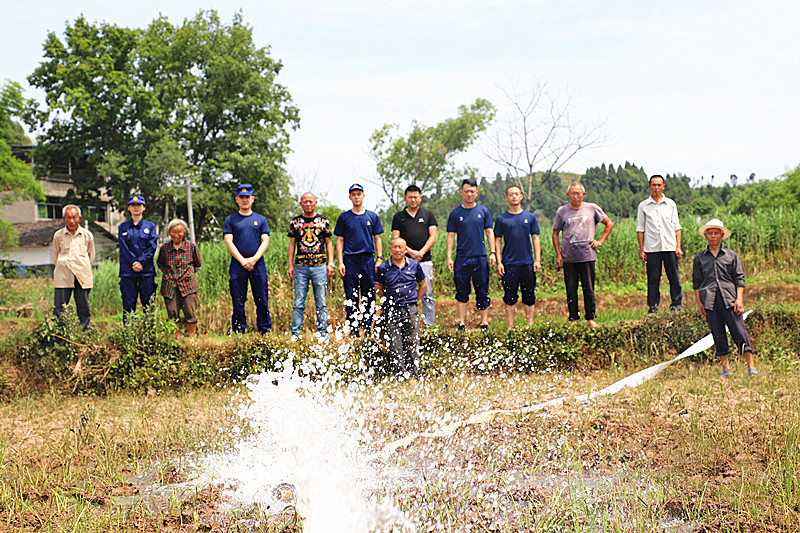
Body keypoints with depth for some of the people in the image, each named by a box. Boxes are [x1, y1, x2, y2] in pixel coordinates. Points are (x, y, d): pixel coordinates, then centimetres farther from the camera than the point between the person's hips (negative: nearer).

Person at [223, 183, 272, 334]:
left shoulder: (260, 219, 13)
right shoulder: (230, 219, 10)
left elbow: (265, 241, 5)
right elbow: (228, 242, 1)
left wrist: (254, 259, -10)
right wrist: (242, 260, -11)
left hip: (258, 265, 0)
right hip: (237, 266, 0)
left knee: (262, 301, -1)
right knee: (238, 302, 0)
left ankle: (265, 330, 6)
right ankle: (238, 332, 5)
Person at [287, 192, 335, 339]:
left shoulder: (323, 221, 8)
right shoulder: (295, 222, 9)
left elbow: (328, 243, 10)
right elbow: (292, 244, 11)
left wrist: (331, 263, 1)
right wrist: (290, 265, 5)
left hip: (320, 266, 0)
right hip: (300, 267, 0)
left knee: (321, 302, 2)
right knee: (298, 303, 0)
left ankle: (322, 331, 8)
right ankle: (295, 333, 4)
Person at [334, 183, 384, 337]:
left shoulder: (372, 216, 10)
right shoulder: (344, 217, 7)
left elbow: (377, 238, 12)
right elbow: (339, 240, 6)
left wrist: (379, 258, 1)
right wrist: (340, 262, -3)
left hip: (368, 259, 1)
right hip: (350, 260, -1)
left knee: (369, 296, 2)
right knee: (351, 297, -1)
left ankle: (368, 328, 10)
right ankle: (353, 329, 4)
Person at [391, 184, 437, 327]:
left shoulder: (428, 215, 12)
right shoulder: (399, 217, 11)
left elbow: (433, 237, 4)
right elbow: (396, 239, 3)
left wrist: (421, 252, -9)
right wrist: (411, 252, -11)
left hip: (425, 260, 0)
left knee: (427, 295, -2)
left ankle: (428, 325, 2)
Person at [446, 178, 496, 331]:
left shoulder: (483, 211, 7)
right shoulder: (455, 213, 6)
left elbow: (489, 232, 9)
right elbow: (451, 236, 6)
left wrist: (493, 252, -1)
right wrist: (449, 257, -1)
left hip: (480, 257, 0)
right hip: (462, 258, 0)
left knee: (482, 292, 3)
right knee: (462, 292, 2)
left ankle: (484, 322, 9)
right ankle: (461, 323, 7)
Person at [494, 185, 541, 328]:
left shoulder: (530, 217, 8)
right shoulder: (501, 219, 5)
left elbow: (535, 239, 9)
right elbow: (497, 241, 5)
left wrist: (537, 260, 0)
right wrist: (499, 262, -3)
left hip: (527, 263, 1)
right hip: (509, 263, -1)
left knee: (529, 296, 4)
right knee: (510, 297, 1)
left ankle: (530, 325, 12)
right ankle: (510, 326, 7)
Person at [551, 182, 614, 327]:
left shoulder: (592, 208, 6)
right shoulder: (562, 211, 6)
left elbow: (609, 224, 16)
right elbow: (555, 233, 12)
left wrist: (600, 241, 7)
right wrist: (558, 254, 4)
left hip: (587, 255, 0)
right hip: (568, 257, 1)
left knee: (589, 289, 0)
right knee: (571, 290, 2)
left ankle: (590, 318, 10)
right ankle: (573, 319, 10)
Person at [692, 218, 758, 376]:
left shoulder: (732, 255, 10)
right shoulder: (699, 258, 12)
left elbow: (739, 279, 8)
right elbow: (696, 282, 14)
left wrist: (739, 299, -2)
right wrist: (699, 302, 6)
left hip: (729, 298, -1)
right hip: (710, 300, 1)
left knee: (739, 331, -6)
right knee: (718, 334, 2)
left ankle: (751, 367, -2)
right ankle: (725, 367, 8)